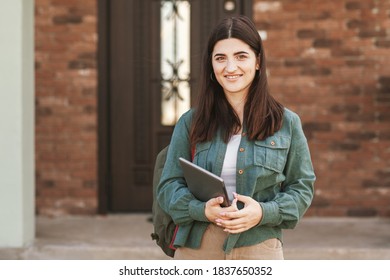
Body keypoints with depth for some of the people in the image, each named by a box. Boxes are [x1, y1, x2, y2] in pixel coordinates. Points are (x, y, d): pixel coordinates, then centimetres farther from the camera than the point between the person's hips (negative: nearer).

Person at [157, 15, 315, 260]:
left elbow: (301, 188, 6)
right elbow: (169, 186, 4)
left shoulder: (286, 123, 6)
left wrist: (264, 212, -12)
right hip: (196, 250, 1)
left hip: (259, 250, 0)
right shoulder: (191, 123, 6)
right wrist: (202, 210, -16)